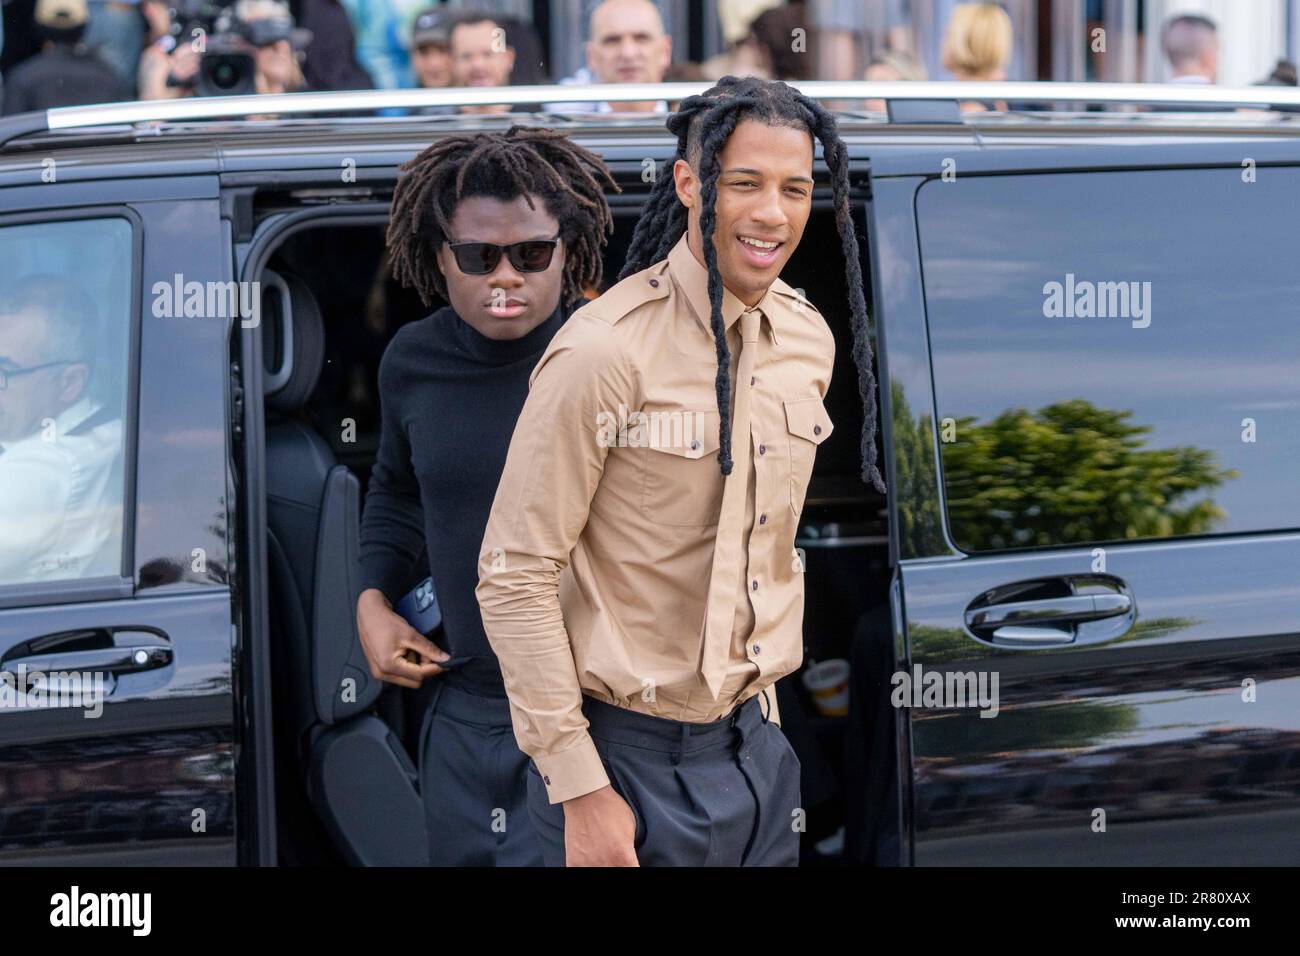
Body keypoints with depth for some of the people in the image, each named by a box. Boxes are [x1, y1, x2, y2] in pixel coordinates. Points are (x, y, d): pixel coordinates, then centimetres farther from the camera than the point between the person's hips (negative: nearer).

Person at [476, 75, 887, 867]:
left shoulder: (809, 340, 4)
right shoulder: (605, 352, -17)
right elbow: (514, 577, -16)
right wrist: (580, 788, -17)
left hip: (755, 743, 6)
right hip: (634, 759, -6)